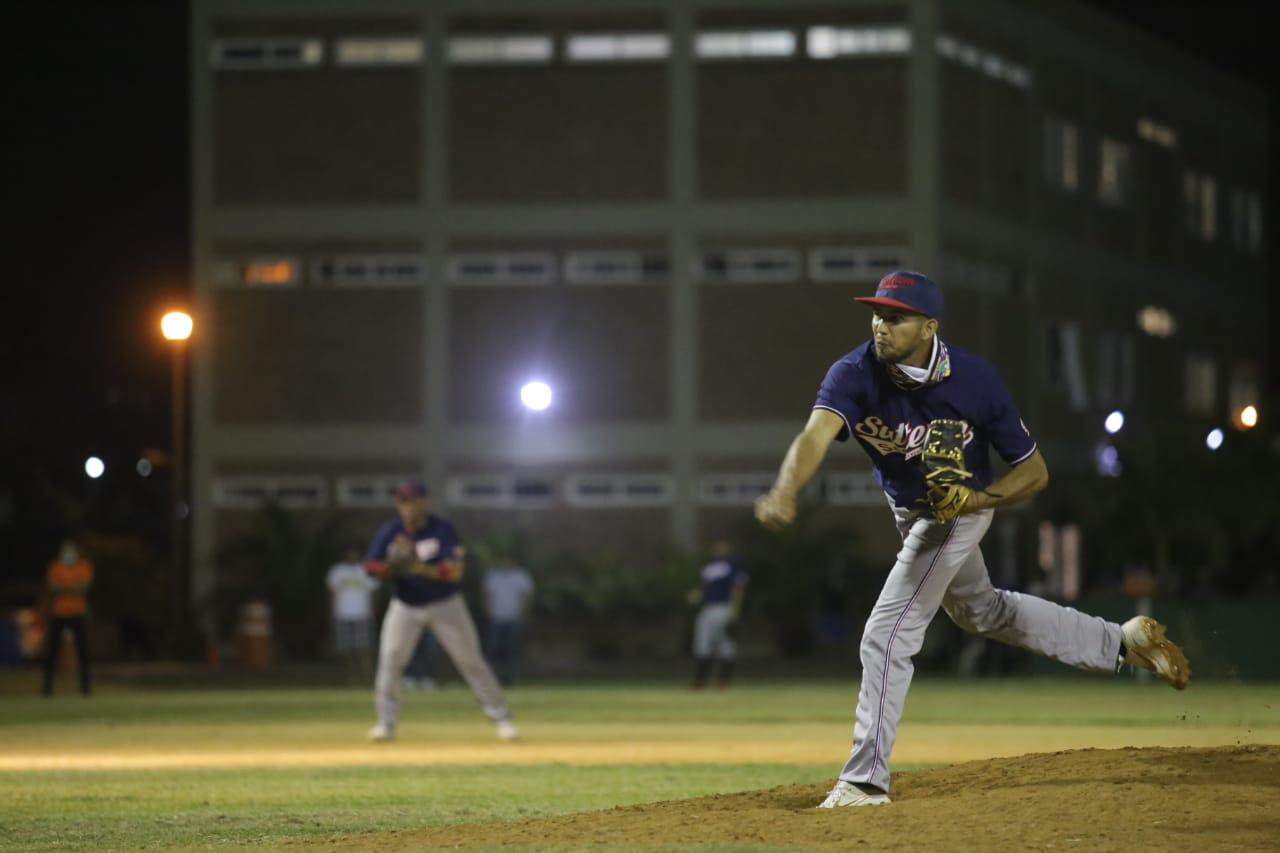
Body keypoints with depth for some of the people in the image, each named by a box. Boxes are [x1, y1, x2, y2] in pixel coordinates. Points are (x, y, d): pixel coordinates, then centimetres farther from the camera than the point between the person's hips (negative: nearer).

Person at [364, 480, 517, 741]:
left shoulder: (443, 530, -16)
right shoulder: (389, 532, -8)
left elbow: (455, 571, -25)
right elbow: (370, 566, -12)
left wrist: (421, 568, -41)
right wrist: (390, 567, -35)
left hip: (446, 605, -2)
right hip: (405, 606, 2)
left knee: (471, 660, 0)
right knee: (389, 658, -13)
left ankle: (501, 718, 9)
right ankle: (386, 722, -3)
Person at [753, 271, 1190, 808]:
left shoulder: (974, 381, -30)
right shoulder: (855, 375, -27)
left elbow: (1034, 470, -20)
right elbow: (816, 434, -46)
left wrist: (979, 498, -38)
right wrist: (784, 492, -67)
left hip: (959, 508, -6)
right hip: (911, 513, 6)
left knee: (887, 635, -14)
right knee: (981, 612, 26)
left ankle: (865, 779, -5)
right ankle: (1122, 643, 42)